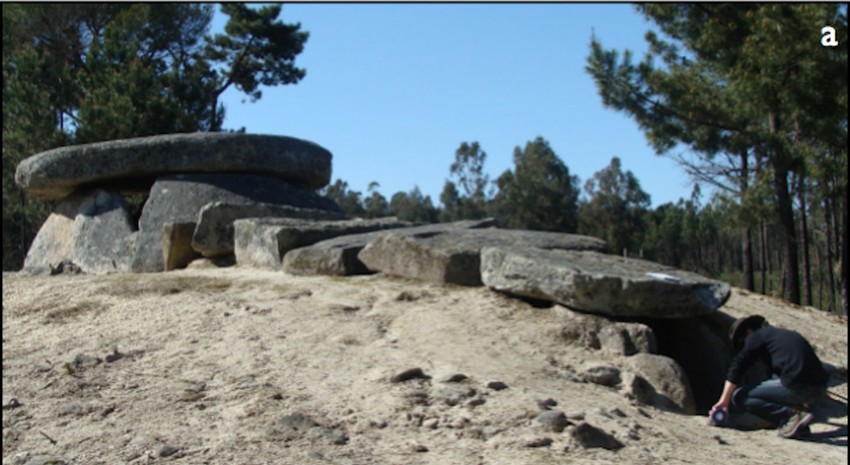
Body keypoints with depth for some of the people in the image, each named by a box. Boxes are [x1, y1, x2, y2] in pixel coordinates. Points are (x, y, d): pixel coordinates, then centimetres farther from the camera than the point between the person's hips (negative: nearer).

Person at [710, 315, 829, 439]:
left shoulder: (757, 337, 9)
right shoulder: (787, 334, 31)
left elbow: (736, 369, 2)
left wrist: (724, 401, 5)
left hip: (796, 386, -8)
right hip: (820, 388, 8)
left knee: (739, 397, 0)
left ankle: (792, 416, -8)